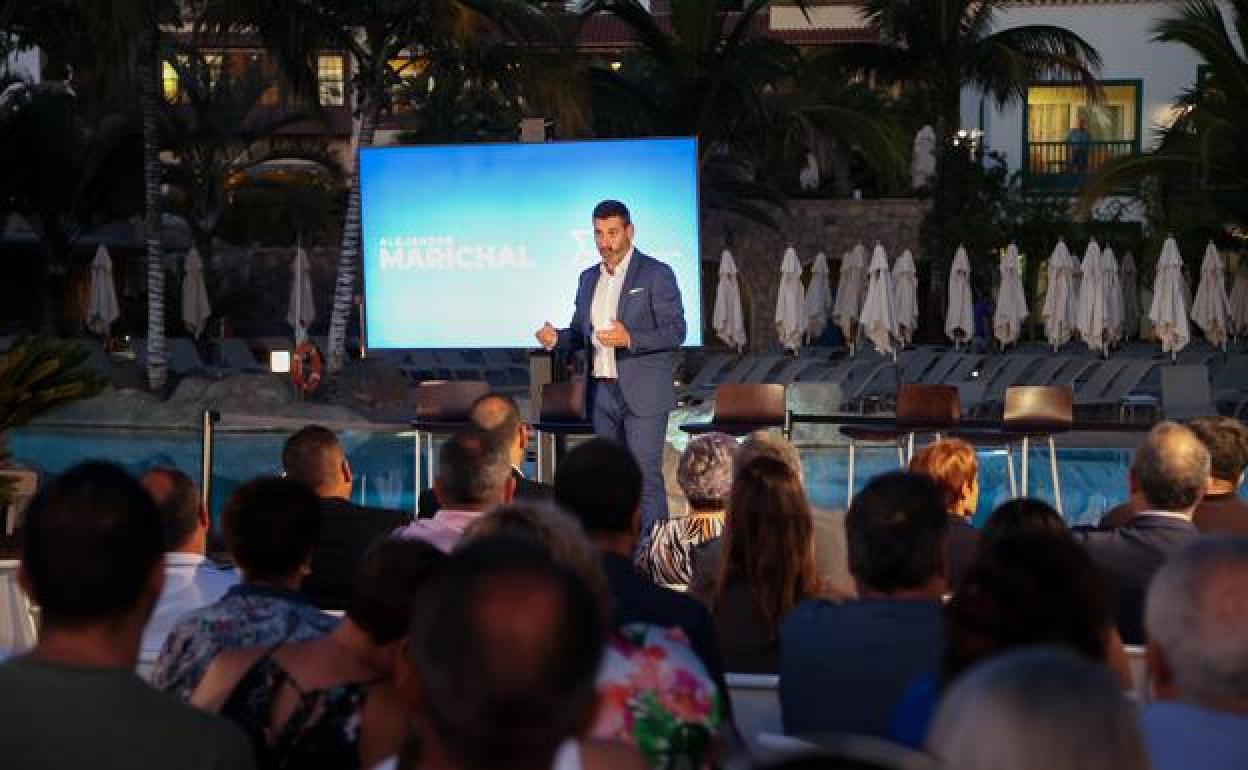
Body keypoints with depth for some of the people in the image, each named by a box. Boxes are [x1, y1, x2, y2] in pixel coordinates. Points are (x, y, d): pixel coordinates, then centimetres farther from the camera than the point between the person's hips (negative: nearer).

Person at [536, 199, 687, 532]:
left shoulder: (656, 274, -5)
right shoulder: (589, 278, 15)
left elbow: (675, 332, -11)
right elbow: (580, 333, 21)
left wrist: (630, 339, -26)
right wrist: (556, 338, -2)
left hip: (643, 393, -6)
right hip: (602, 391, 6)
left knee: (646, 475, -10)